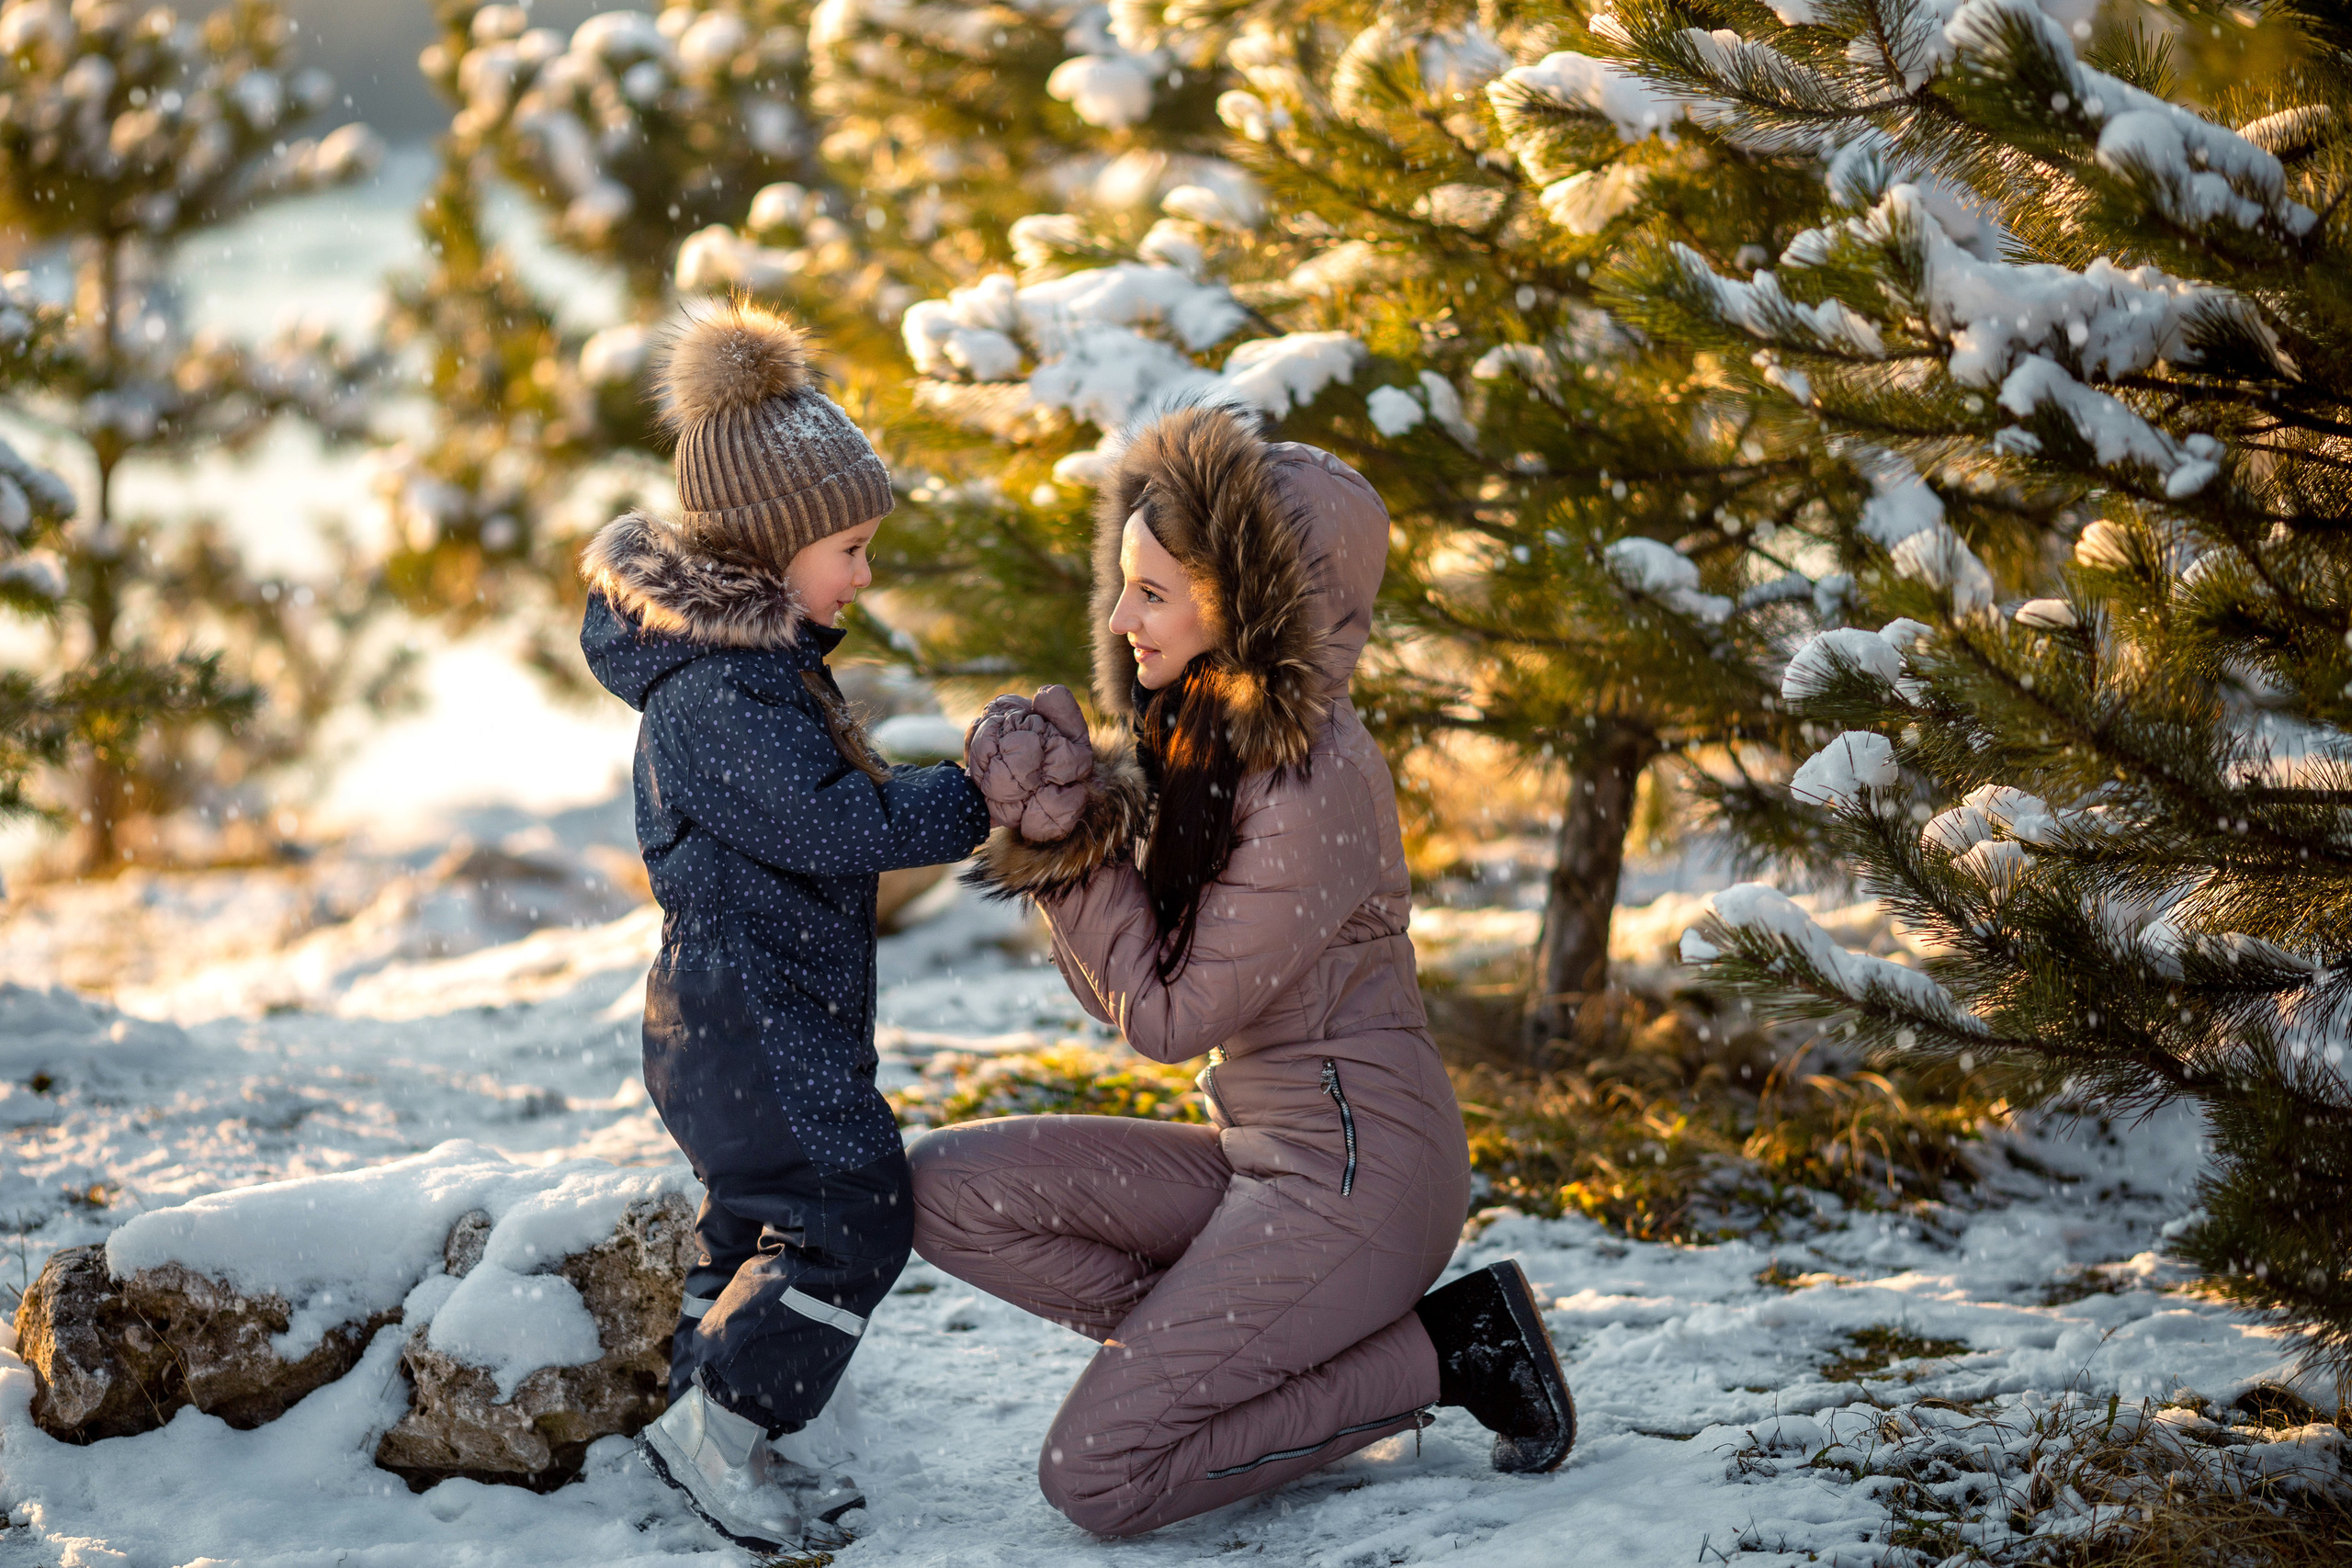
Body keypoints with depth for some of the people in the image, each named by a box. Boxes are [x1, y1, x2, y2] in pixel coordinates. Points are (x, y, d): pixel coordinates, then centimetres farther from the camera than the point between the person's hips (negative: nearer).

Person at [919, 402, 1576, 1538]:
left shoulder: (1313, 780, -21)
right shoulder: (1190, 738, 6)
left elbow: (1169, 1016, -17)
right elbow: (1116, 988, 5)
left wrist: (1075, 843, -16)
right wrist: (1060, 838, -12)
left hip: (1358, 1171, -8)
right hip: (1254, 1148, 9)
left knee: (1094, 1478, -14)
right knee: (948, 1189, -5)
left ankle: (1438, 1353, -2)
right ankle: (1207, 1347, 3)